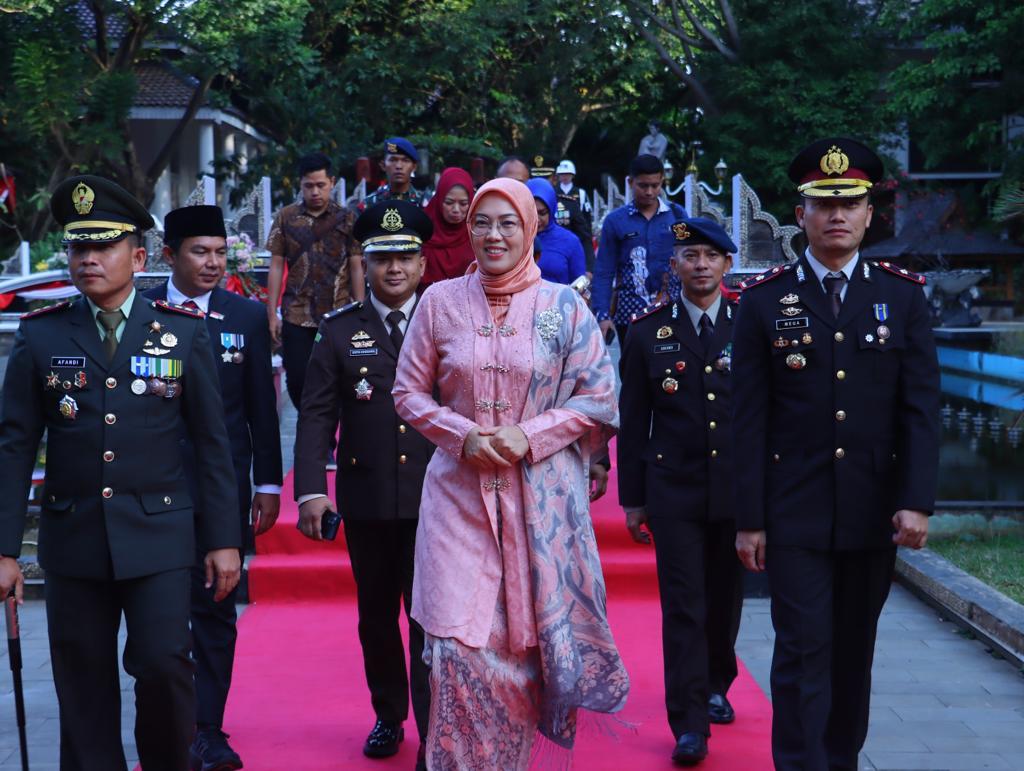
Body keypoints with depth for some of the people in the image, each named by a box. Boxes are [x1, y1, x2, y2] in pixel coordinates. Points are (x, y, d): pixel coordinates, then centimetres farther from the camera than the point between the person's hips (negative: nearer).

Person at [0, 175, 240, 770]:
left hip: (158, 536, -1)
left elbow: (213, 442, 3)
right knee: (84, 690, 6)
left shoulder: (184, 332, 2)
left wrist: (224, 539, 1)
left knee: (164, 668, -8)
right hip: (73, 539, 1)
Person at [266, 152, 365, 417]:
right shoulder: (286, 218, 5)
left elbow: (356, 269, 3)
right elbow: (276, 267, 5)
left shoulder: (347, 219, 3)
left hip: (338, 316, -1)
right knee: (297, 380, 1)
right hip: (296, 316, 1)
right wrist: (272, 313, 1)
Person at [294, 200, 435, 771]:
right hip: (366, 502, 2)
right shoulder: (340, 331, 3)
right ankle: (388, 717, 33)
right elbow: (317, 416, -2)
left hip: (435, 499, -2)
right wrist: (310, 490, -13)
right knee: (377, 617, 15)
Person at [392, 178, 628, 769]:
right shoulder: (441, 301, 4)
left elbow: (600, 398, 1)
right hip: (460, 493, 0)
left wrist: (531, 436, -12)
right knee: (458, 644, -6)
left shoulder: (564, 306, 1)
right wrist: (463, 435, -9)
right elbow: (410, 393, 7)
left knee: (527, 641, 4)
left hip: (541, 496, 0)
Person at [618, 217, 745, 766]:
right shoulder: (647, 331, 1)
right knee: (683, 605, -4)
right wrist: (632, 498, 3)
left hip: (738, 489, 2)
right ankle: (690, 723, -1)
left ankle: (715, 686, 37)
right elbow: (633, 420, 4)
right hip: (673, 491, -1)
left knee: (725, 598, 14)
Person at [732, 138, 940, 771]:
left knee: (854, 650, 13)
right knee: (804, 651, -4)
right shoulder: (764, 300, 0)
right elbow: (749, 419, -2)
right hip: (795, 513, -2)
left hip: (874, 512, 2)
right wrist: (749, 519, -5)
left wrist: (918, 501, -11)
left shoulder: (904, 295, 3)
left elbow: (921, 407, -1)